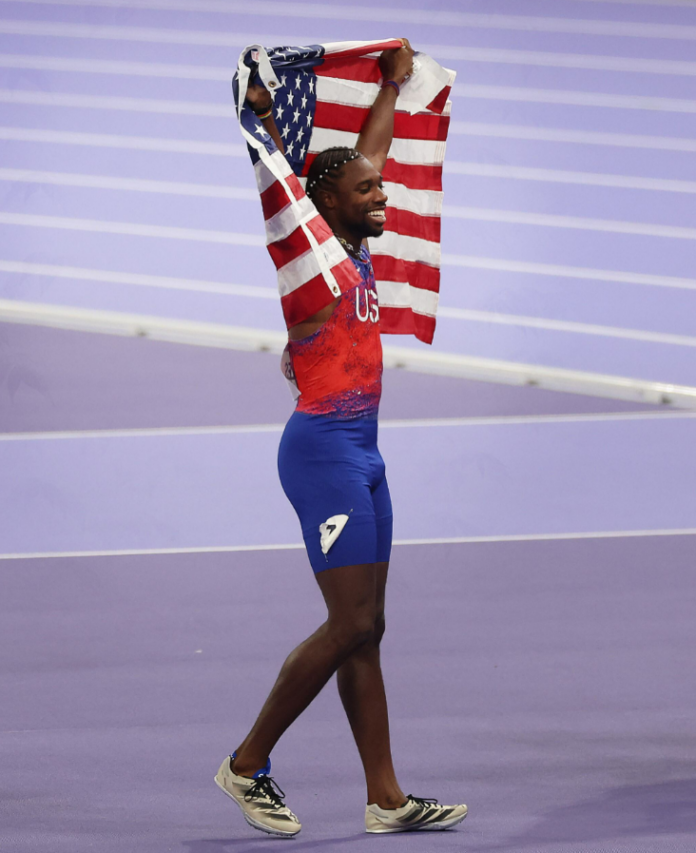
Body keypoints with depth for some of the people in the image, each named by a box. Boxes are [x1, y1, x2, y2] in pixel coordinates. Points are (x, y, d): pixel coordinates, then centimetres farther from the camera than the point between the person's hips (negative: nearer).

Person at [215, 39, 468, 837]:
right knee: (350, 626, -10)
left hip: (361, 452, 9)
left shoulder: (357, 249, 14)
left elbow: (367, 153, 27)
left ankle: (386, 799, 6)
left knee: (365, 631, 6)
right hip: (324, 448, -9)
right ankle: (248, 763, 2)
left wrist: (393, 85, 34)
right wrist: (264, 118, -30)